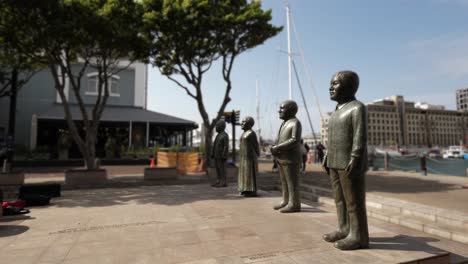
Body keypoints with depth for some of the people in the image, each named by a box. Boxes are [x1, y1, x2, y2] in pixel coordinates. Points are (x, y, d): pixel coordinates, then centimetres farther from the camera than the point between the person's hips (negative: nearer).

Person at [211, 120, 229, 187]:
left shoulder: (225, 135, -12)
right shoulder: (218, 135, 17)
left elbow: (226, 146, -18)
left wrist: (224, 156, -23)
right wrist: (212, 154, 16)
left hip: (221, 155, -9)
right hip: (217, 155, 9)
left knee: (222, 168, -8)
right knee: (218, 168, 8)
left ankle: (223, 183, -5)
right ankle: (219, 182, 12)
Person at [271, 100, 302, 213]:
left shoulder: (295, 123, -12)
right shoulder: (285, 123, 16)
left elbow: (295, 140, -23)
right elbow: (279, 140, 18)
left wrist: (278, 147, -20)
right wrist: (274, 147, -3)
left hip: (291, 159, -9)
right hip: (282, 158, 9)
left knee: (292, 183, -4)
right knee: (284, 182, 12)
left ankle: (294, 204, 3)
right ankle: (286, 202, 19)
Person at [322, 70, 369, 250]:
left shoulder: (357, 108, -8)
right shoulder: (338, 110, 18)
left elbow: (360, 136, -17)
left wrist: (354, 159, -23)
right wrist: (328, 157, 16)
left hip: (350, 163, -9)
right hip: (336, 162, 9)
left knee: (354, 201, -3)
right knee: (339, 199, 13)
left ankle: (358, 237, 6)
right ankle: (344, 230, 22)